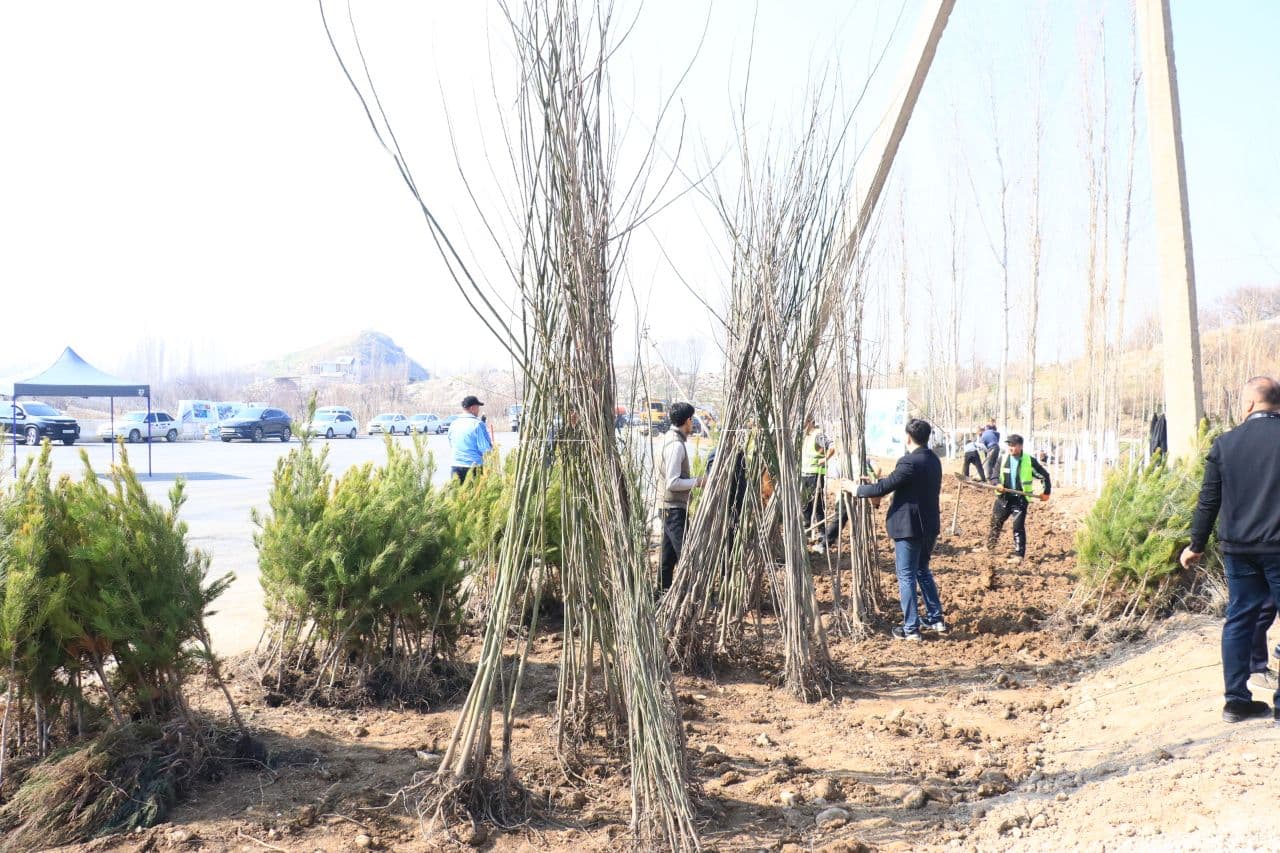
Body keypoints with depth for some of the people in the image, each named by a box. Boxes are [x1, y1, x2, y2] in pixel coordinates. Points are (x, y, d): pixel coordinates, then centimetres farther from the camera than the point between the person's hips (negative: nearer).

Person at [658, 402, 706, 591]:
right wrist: (698, 481, -13)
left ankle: (664, 590, 20)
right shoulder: (677, 445, -18)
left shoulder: (670, 440, 12)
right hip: (676, 508, -10)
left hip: (670, 507, 10)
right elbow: (672, 483, -22)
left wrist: (694, 480, 19)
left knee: (668, 554, 14)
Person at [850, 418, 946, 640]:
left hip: (908, 526, -9)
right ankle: (935, 619, 27)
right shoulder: (933, 459, 8)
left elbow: (884, 487, -19)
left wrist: (860, 490, -3)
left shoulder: (910, 462, -21)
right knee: (923, 571, 22)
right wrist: (877, 490, 19)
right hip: (929, 524, 9)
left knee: (906, 576, 1)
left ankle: (911, 628, 5)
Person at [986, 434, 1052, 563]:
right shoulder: (1003, 459, 0)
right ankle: (989, 547, 32)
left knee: (1018, 527, -10)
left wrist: (1046, 492, 3)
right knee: (995, 523, 13)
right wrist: (997, 484, -19)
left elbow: (1044, 475, 3)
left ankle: (1019, 555, -5)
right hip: (1003, 497, 4)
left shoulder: (1030, 461, -8)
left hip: (1020, 499, -4)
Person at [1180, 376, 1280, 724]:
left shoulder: (1225, 443, 0)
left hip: (1238, 548, 3)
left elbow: (1209, 500, 3)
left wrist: (1197, 546, 12)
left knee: (1239, 619, 10)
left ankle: (1236, 699, 13)